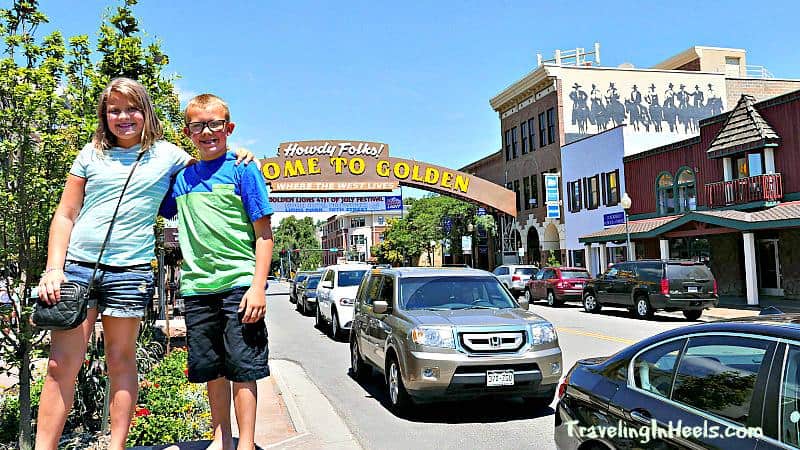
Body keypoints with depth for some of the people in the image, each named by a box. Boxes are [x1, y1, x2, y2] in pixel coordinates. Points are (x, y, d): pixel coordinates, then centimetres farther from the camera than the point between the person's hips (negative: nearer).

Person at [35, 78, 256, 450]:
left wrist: (234, 152, 2)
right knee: (61, 364, 0)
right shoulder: (91, 154, 10)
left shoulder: (166, 154, 8)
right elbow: (65, 215, 10)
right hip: (77, 265, 1)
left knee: (121, 361, 6)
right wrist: (53, 268, 1)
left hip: (130, 269, -1)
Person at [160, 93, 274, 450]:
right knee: (212, 370, 13)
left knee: (242, 368, -1)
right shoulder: (181, 178, 13)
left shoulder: (242, 169, -1)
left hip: (239, 283, -5)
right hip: (196, 287, 5)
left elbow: (264, 233, -5)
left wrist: (258, 286, -13)